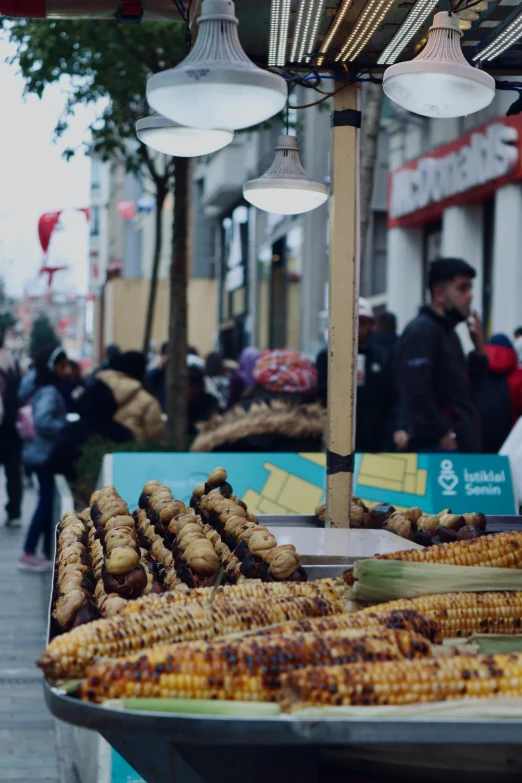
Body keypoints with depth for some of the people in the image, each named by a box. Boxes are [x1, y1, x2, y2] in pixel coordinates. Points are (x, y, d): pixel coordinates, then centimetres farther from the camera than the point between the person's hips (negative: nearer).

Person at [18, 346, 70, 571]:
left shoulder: (47, 389, 12)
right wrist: (67, 429, -21)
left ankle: (49, 553, 18)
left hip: (44, 453, 10)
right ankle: (29, 554, -4)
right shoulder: (49, 392, -18)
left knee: (48, 501, 13)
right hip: (45, 454, -10)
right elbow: (42, 421, -32)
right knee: (47, 502, -5)